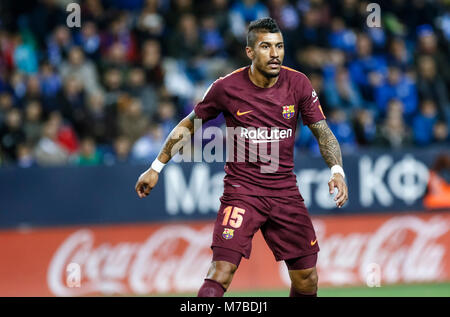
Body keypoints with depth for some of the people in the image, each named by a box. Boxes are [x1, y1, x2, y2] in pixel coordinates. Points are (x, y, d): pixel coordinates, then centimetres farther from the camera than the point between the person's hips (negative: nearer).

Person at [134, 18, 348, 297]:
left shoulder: (298, 84, -4)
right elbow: (188, 125, 6)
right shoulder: (227, 87, -9)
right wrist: (156, 168, 9)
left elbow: (323, 132, 3)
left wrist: (337, 171, -15)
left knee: (306, 281, 5)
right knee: (221, 272, -19)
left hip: (285, 189, 3)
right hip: (241, 189, -3)